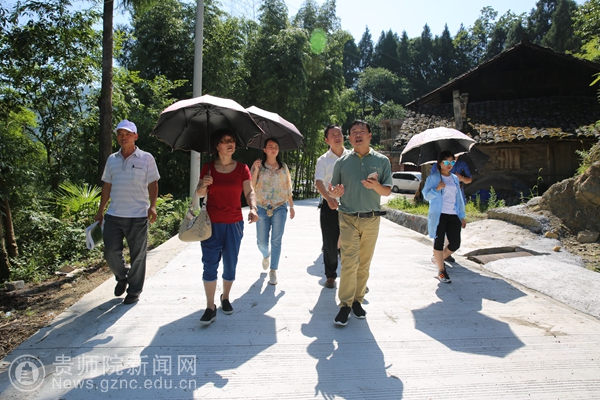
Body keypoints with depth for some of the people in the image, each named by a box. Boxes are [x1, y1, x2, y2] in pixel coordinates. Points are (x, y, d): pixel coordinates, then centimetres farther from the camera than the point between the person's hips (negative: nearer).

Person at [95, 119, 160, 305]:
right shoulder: (112, 159, 11)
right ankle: (122, 277, 35)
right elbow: (107, 186, 16)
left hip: (138, 216, -4)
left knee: (137, 256, 5)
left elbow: (153, 184, -1)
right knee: (111, 253, 5)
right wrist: (100, 211, 14)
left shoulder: (146, 158, 0)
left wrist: (152, 206, -14)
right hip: (113, 215, 4)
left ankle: (134, 291, 21)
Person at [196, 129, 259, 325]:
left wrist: (253, 208, -23)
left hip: (234, 224, 1)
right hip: (211, 223, 0)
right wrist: (204, 185, -16)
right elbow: (199, 194, 6)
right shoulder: (208, 168, 2)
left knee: (230, 264, 9)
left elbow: (249, 192, -4)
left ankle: (225, 298, 32)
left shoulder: (242, 168, 1)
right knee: (210, 264, -2)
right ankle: (210, 308, 8)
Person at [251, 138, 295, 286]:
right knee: (261, 242, 3)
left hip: (280, 208, 1)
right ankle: (266, 255, 38)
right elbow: (251, 186, -5)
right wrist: (256, 169, -16)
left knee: (276, 241, -2)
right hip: (262, 207, 0)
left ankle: (273, 271, 9)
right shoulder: (258, 165, 2)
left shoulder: (283, 167, 8)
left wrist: (292, 206, 11)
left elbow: (288, 188, 12)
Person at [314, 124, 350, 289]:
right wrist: (329, 198, -29)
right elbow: (318, 182, -11)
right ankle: (330, 276, 23)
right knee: (330, 243, 6)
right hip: (330, 206, 0)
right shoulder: (323, 160, 2)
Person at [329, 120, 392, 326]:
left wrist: (376, 186, -16)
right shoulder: (342, 161, 5)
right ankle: (345, 304, 2)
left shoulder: (382, 161, 5)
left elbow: (387, 191, 5)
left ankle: (357, 300, 24)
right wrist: (335, 193, -15)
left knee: (364, 264, 10)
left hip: (371, 219, 1)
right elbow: (335, 191, 8)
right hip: (348, 218, -1)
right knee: (349, 262, -9)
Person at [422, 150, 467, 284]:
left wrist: (462, 216, 17)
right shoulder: (433, 177, 1)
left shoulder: (455, 178, 17)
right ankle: (441, 270, 9)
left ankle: (437, 259, 27)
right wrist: (436, 189, -23)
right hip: (439, 215, -5)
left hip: (453, 215, 5)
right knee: (439, 242, -2)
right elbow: (426, 195, -3)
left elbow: (459, 198, 19)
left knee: (455, 244, 2)